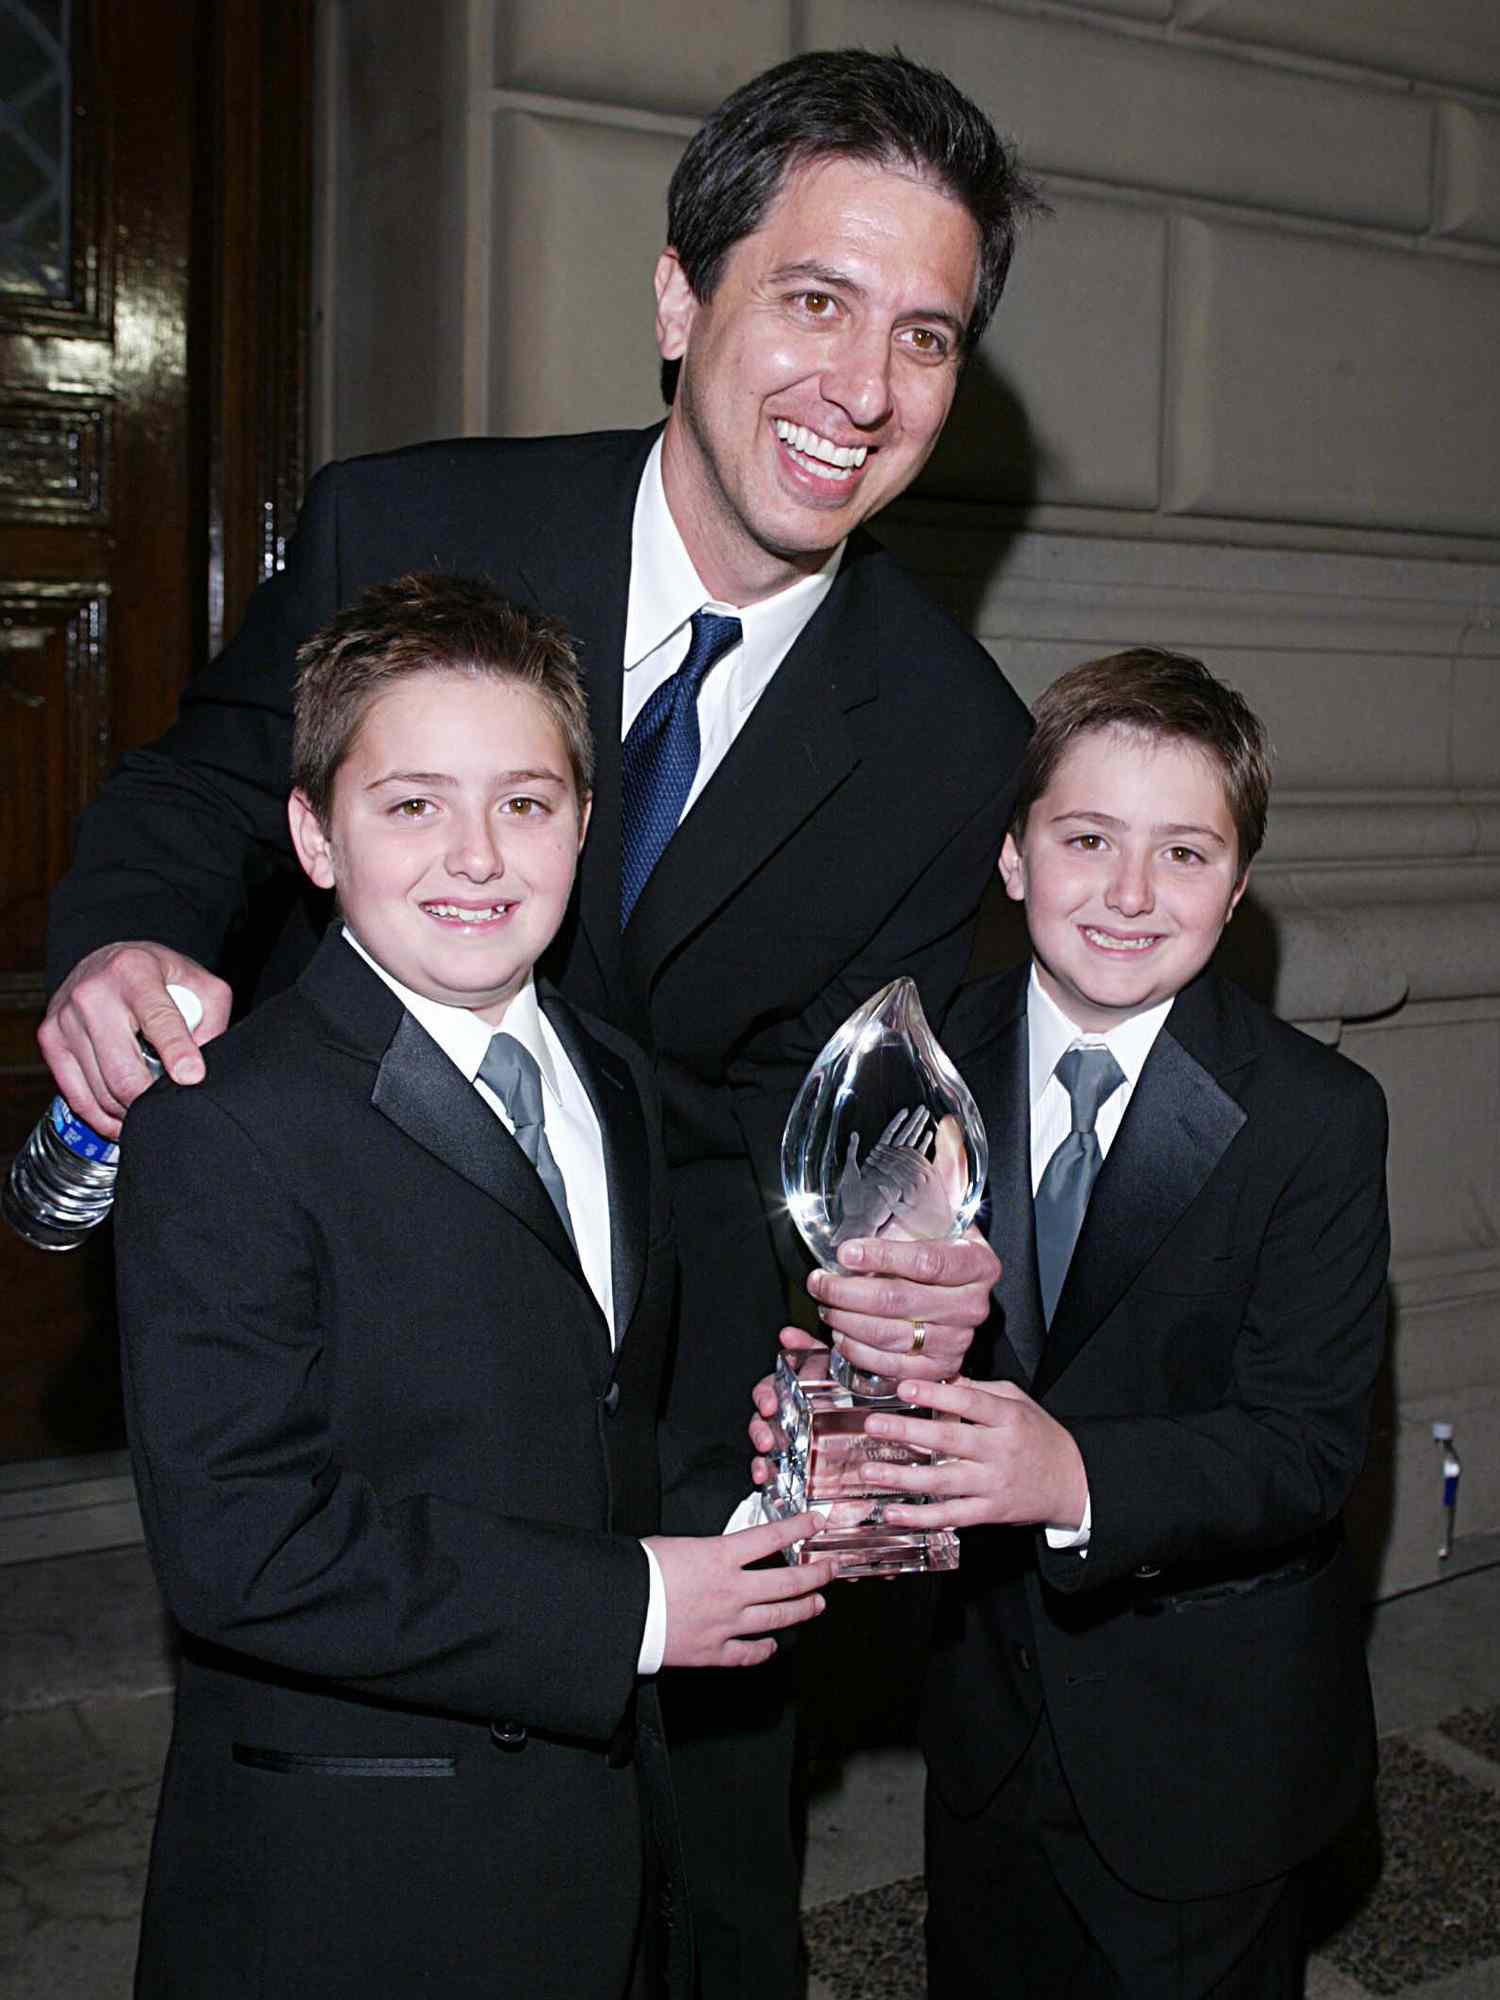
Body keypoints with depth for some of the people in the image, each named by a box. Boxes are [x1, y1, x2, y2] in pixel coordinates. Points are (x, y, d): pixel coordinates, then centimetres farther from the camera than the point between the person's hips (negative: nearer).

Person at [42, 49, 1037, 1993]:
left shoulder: (952, 738, -12)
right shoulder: (401, 531, -14)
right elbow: (203, 785, -1)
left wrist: (885, 1264, -32)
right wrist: (125, 942, -23)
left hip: (659, 1420, 0)